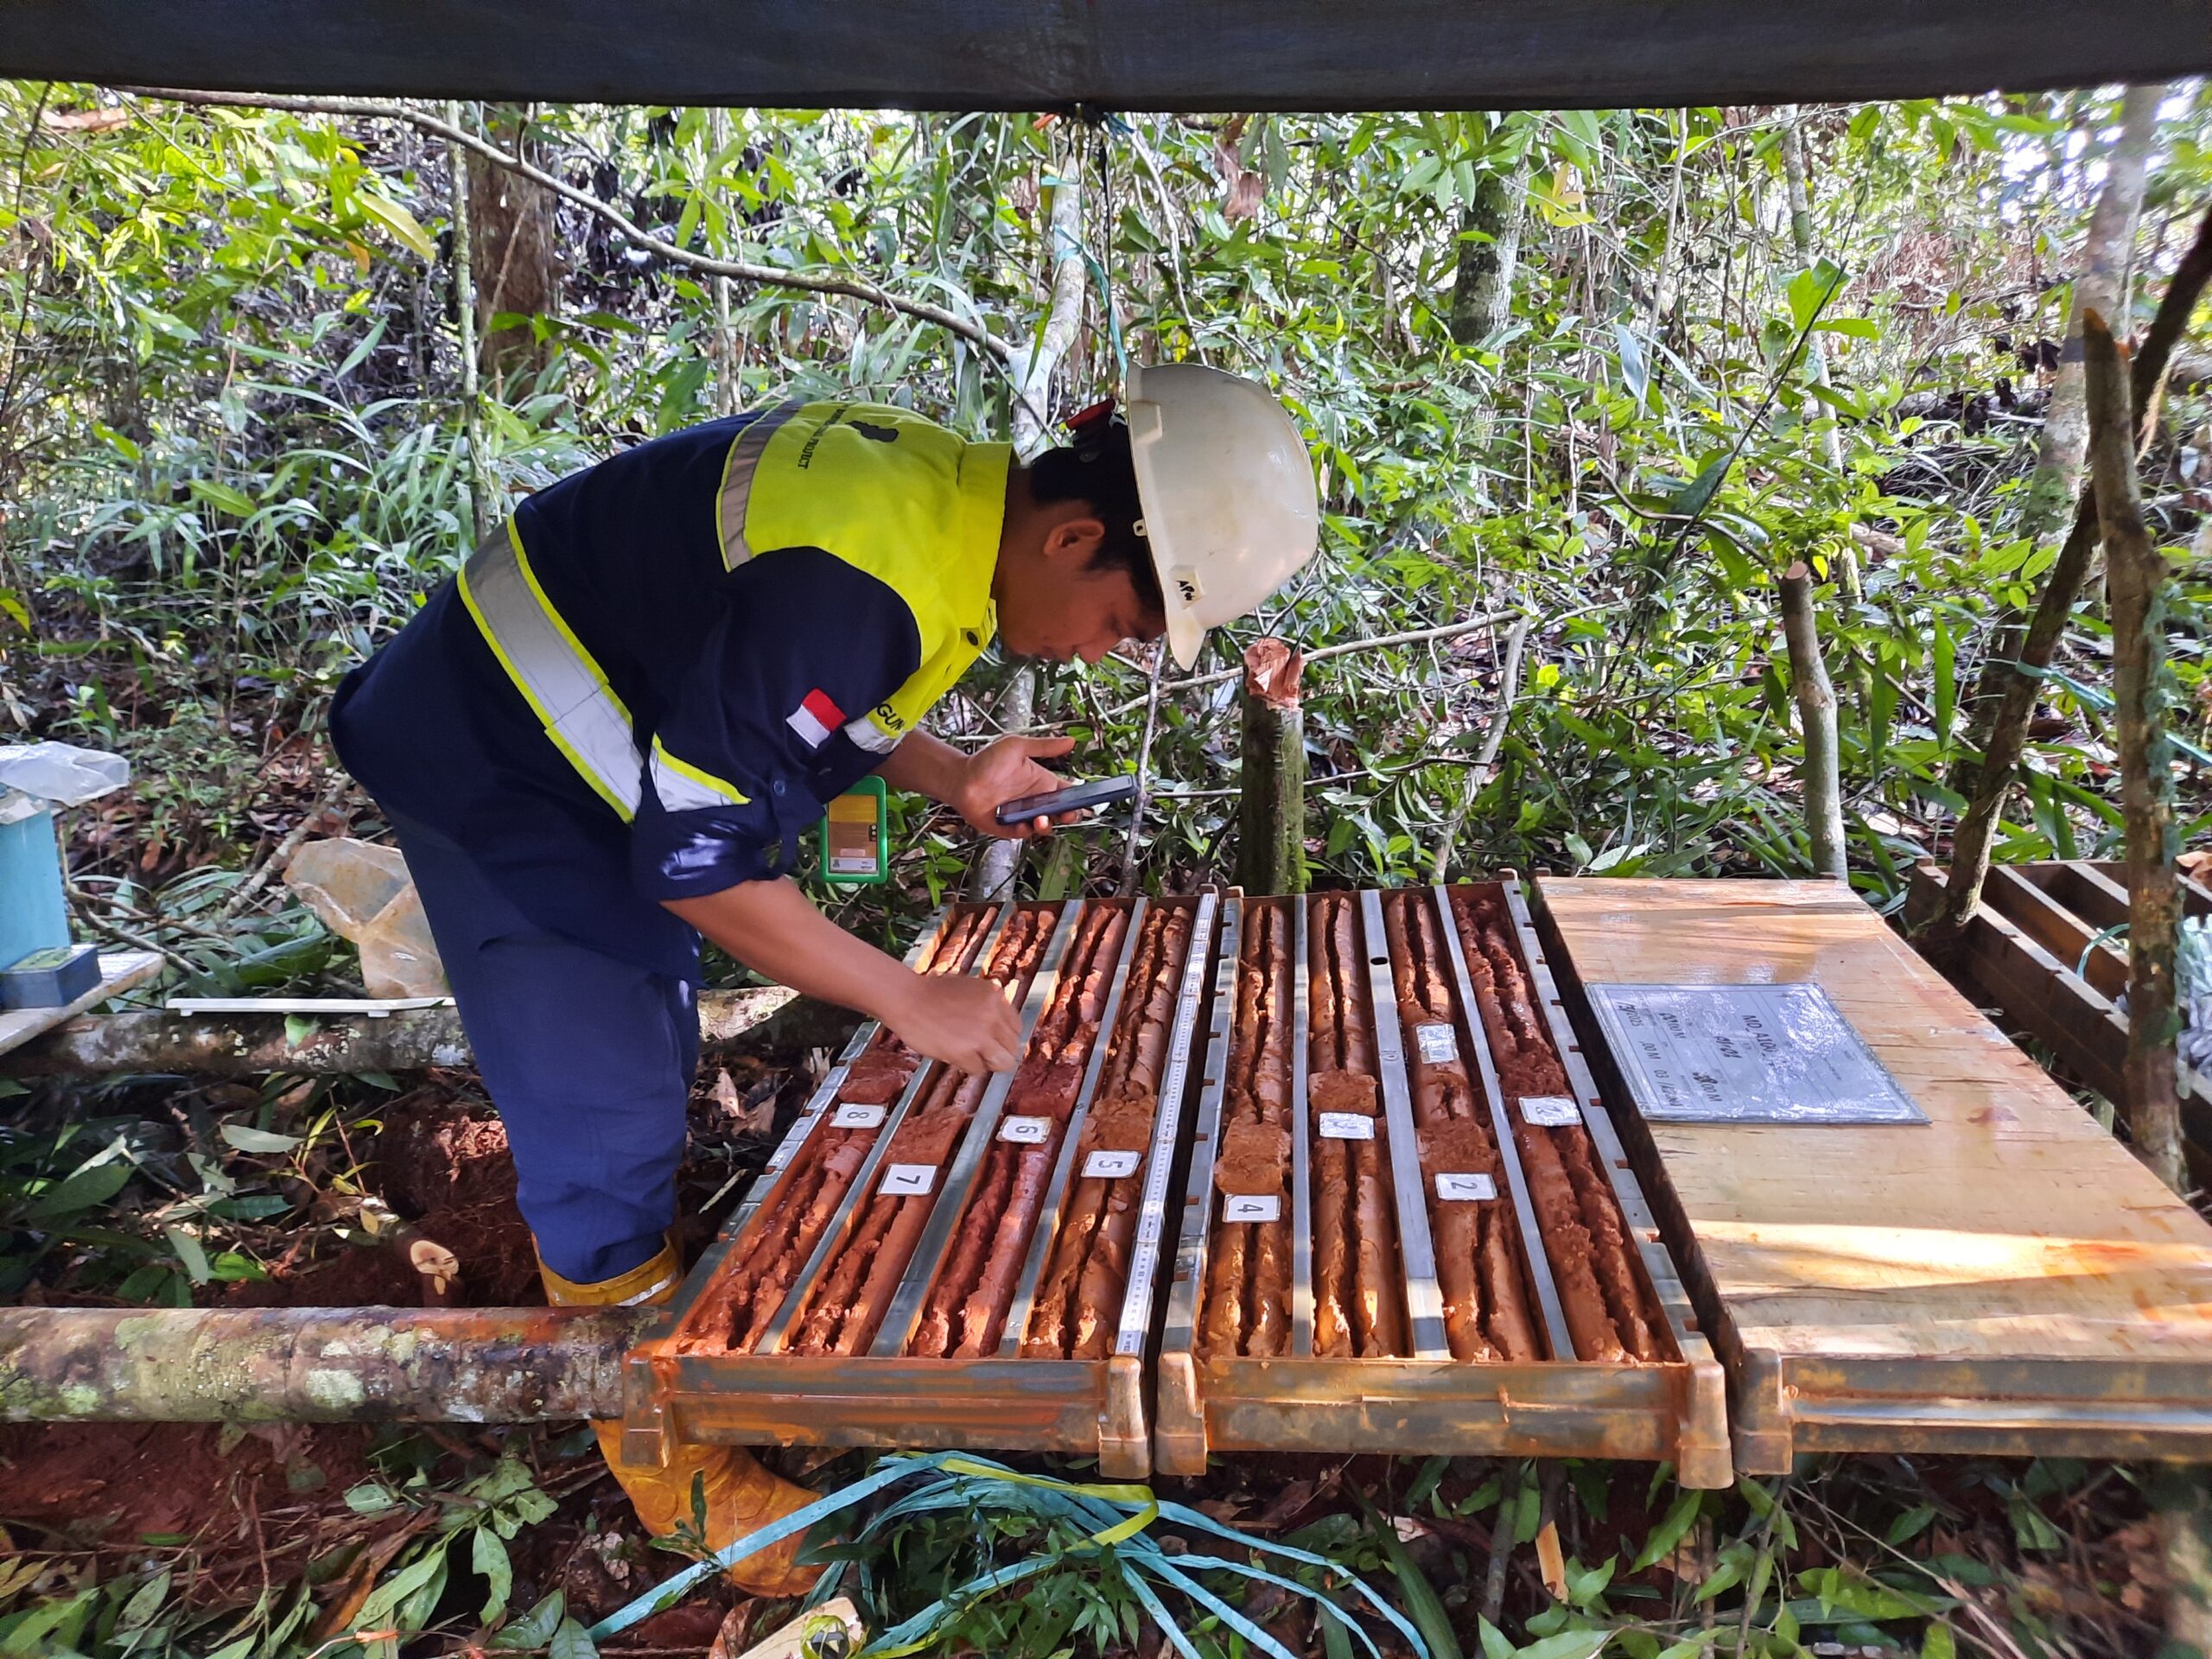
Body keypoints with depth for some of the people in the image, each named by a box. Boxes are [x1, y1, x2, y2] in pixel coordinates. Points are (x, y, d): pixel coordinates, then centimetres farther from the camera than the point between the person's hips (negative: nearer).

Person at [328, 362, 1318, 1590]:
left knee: (650, 1071, 21)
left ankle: (621, 1312, 42)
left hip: (603, 744, 10)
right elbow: (695, 852, -31)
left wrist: (952, 780, -3)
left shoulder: (944, 484, -6)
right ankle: (668, 1461, 16)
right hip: (493, 768, -9)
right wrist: (907, 996, -24)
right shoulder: (858, 578, -36)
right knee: (605, 1121, -2)